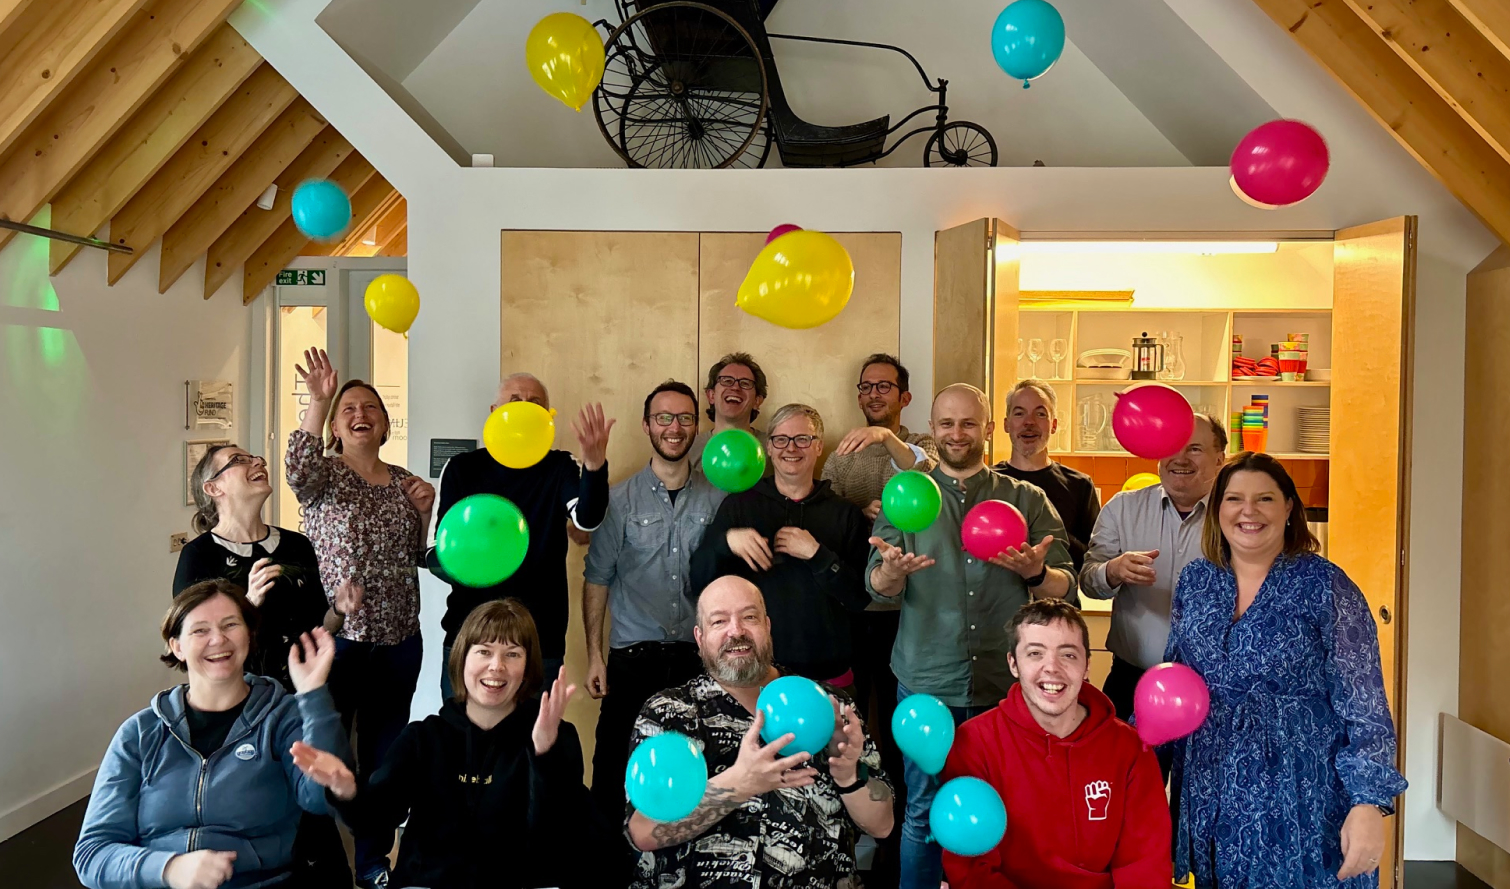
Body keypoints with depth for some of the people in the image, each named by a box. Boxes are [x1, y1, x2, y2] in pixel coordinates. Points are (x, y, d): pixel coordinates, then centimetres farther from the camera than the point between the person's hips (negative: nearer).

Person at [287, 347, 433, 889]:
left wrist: (425, 512, -4)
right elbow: (298, 472, -27)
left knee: (384, 755, 14)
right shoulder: (324, 474, -2)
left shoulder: (405, 483, 11)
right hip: (334, 636, -4)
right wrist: (318, 401, -35)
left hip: (398, 640, 4)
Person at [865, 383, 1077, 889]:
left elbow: (1067, 591, 1)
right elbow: (876, 588, -5)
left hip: (1006, 685, 1)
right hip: (927, 684, 0)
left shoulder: (1028, 501, 6)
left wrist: (1036, 572, -21)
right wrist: (892, 570, -29)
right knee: (923, 810, 8)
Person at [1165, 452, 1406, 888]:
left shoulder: (1324, 586, -9)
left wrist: (1369, 804, -17)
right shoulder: (1195, 581, 3)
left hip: (1300, 800, -4)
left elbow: (1364, 706, -10)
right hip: (1210, 797, 4)